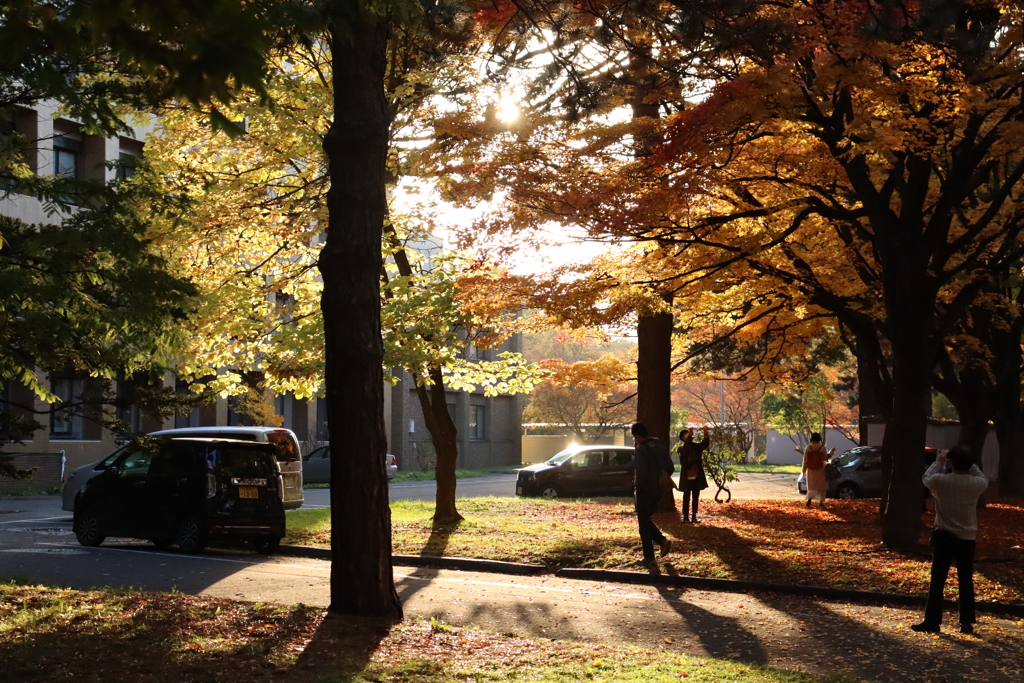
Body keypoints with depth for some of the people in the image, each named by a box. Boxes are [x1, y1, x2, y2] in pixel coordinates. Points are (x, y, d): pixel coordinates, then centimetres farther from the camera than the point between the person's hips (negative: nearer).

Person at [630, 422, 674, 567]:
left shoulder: (640, 450, -15)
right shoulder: (660, 446, 7)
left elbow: (641, 472, -23)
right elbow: (670, 468, 9)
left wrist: (637, 487, -8)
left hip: (645, 491, -7)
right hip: (657, 490, 7)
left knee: (643, 524, 3)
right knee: (646, 520, 22)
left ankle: (649, 557, 4)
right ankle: (662, 541, 3)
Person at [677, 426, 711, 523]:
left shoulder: (696, 446, 7)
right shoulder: (681, 448, -3)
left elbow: (705, 444, -9)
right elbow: (685, 450, -25)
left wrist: (705, 434, -25)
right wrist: (690, 437, -34)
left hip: (697, 477, 4)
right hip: (687, 477, -4)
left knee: (696, 498, 7)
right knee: (687, 497, 2)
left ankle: (694, 517, 13)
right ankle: (686, 517, 6)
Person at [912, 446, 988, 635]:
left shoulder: (941, 481, -14)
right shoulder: (977, 483, -7)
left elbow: (926, 478, 9)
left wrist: (938, 462, 19)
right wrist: (970, 465, 16)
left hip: (944, 536, -2)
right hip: (967, 538, 2)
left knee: (937, 580, 3)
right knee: (966, 581, 10)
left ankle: (932, 622, 3)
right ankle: (967, 622, 12)